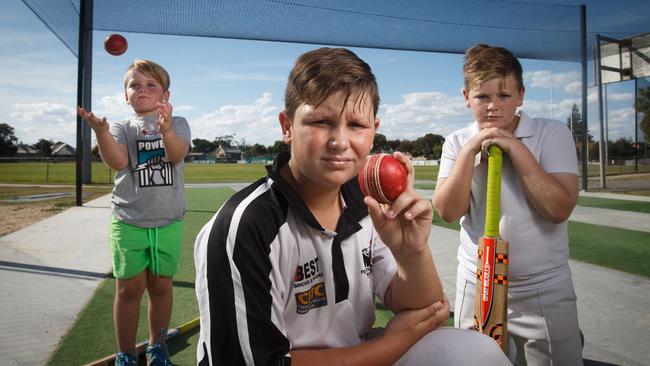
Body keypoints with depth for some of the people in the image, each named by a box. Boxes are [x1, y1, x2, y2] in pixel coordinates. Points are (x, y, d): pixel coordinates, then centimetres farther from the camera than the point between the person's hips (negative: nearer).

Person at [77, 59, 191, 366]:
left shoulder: (178, 123, 4)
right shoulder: (122, 128, 6)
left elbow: (177, 153, -18)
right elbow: (117, 161, -15)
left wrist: (166, 129, -38)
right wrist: (101, 131, -34)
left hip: (168, 222, 0)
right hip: (128, 222, 0)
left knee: (161, 287, 11)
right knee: (129, 288, 5)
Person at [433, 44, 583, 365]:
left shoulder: (553, 133, -7)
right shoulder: (457, 143, 0)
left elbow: (559, 209, -17)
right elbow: (447, 211, -11)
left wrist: (515, 147, -20)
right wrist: (470, 149, -18)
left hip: (544, 290, -2)